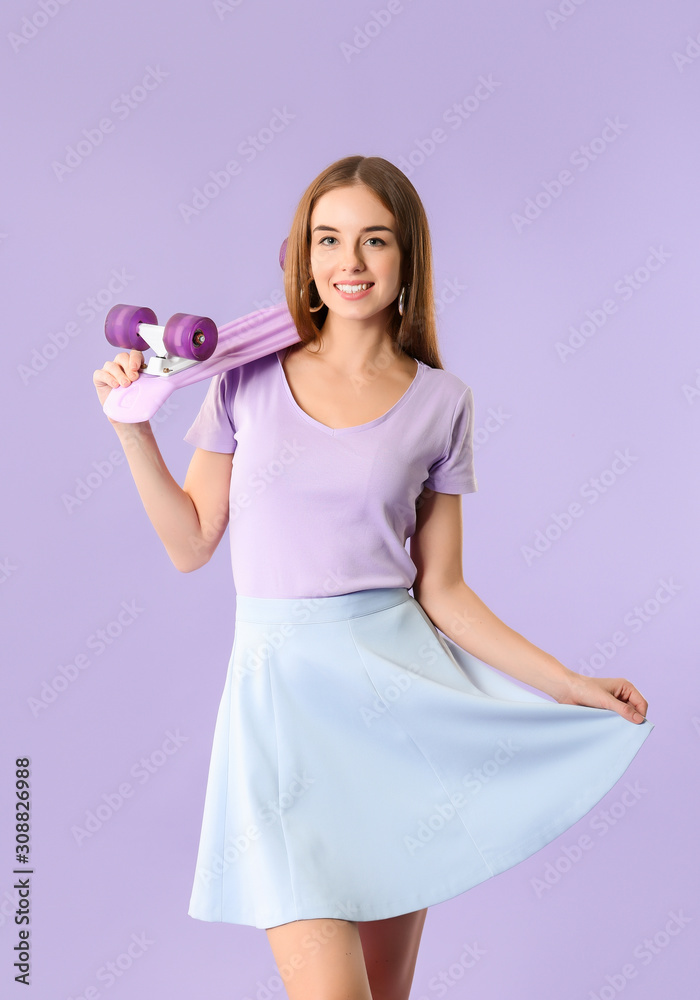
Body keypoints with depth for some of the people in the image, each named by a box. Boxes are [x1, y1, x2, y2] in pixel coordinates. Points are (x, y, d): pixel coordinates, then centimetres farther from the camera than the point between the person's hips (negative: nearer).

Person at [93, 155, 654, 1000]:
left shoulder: (439, 401, 4)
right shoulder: (251, 377, 3)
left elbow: (440, 589, 5)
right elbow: (190, 544, 7)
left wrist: (568, 685, 0)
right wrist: (133, 427, -1)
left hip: (402, 685, 2)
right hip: (282, 687, -1)